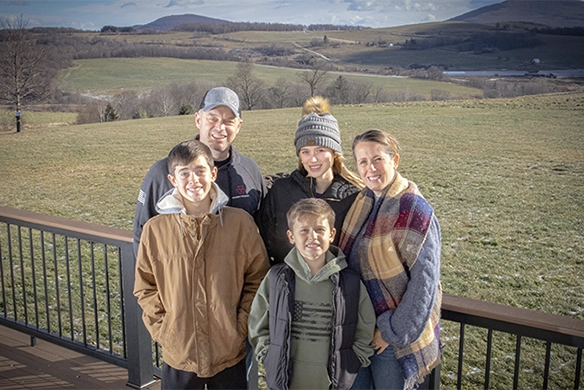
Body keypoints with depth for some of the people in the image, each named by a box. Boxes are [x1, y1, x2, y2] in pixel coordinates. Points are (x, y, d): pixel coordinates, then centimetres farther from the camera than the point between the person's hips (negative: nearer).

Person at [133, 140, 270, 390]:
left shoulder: (240, 222, -7)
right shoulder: (155, 229, -4)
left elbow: (257, 280, 0)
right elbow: (145, 287, 4)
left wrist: (240, 328, -5)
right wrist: (161, 330, -4)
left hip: (230, 354, 0)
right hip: (178, 356, 1)